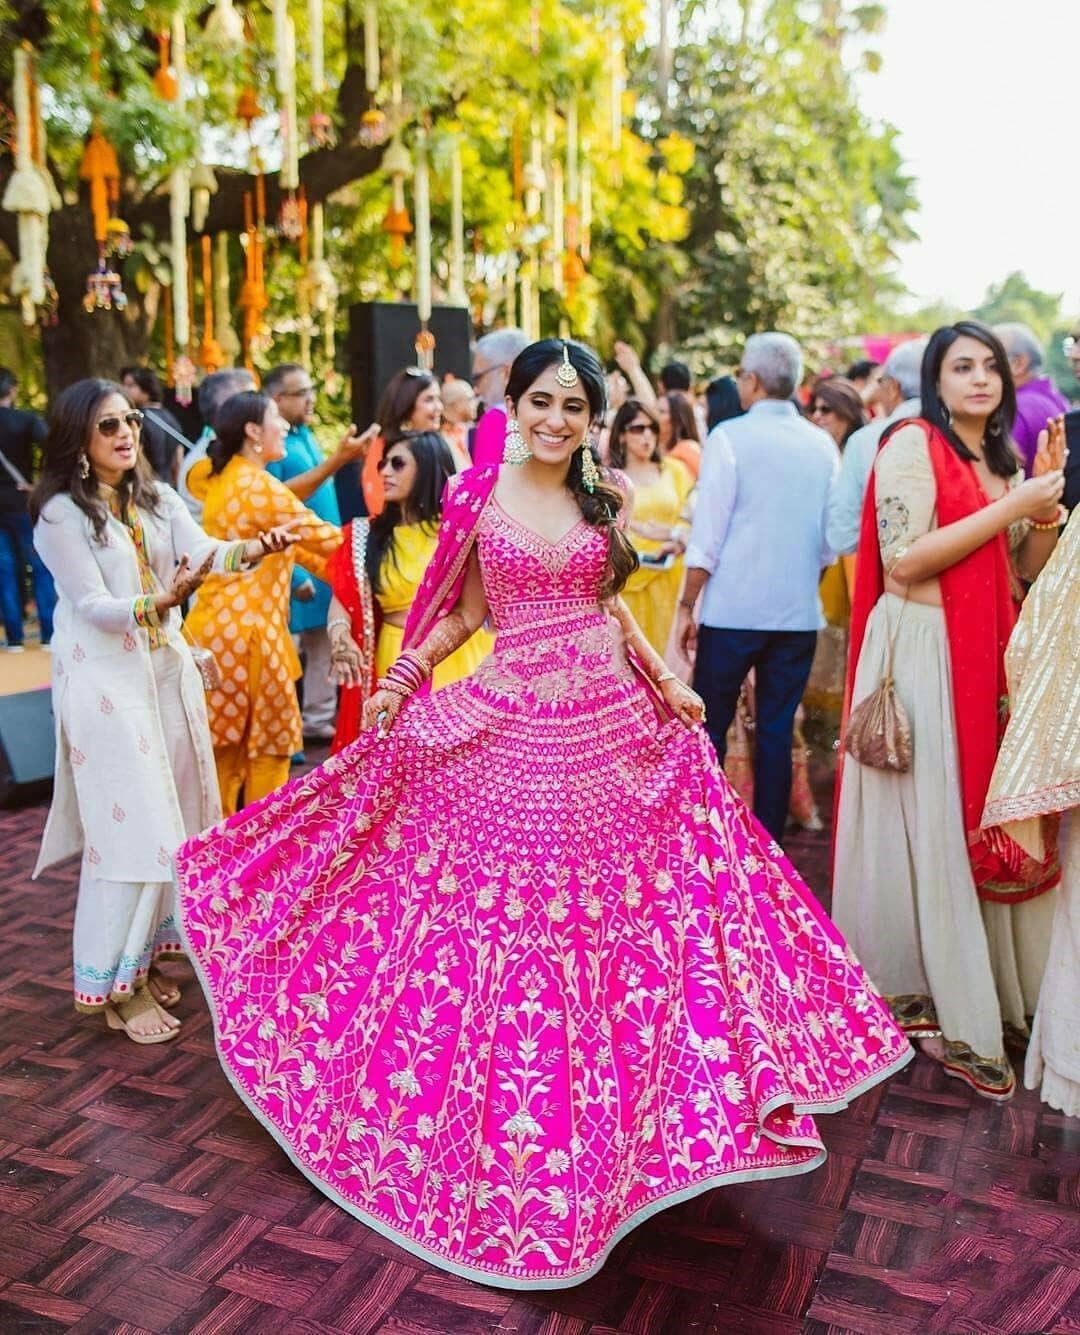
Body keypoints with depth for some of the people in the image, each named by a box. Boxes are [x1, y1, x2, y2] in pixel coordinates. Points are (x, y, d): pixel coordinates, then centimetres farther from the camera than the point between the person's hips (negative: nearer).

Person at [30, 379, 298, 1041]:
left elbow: (203, 550, -10)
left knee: (169, 818, 11)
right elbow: (91, 605, -16)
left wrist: (252, 548, -32)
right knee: (130, 826, -6)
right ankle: (116, 984, 7)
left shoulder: (159, 498, 6)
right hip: (104, 679, -6)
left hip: (167, 667, 6)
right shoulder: (61, 513, -11)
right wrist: (161, 601, -34)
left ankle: (143, 955, 27)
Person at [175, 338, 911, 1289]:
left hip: (611, 725, 3)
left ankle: (607, 1107, 27)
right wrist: (404, 675, -7)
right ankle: (508, 1118, 25)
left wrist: (667, 682, 8)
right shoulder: (477, 495, 0)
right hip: (507, 728, -2)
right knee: (502, 906, 4)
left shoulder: (608, 497, 6)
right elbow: (464, 609, 6)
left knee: (619, 908, 7)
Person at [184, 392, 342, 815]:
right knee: (270, 738, 5)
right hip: (248, 629, -9)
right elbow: (323, 539, -9)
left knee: (226, 741, 16)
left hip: (220, 623, 9)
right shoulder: (260, 486, -16)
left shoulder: (224, 480, 12)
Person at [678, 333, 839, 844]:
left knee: (711, 727, 7)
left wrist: (686, 607, -1)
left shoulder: (730, 437, -7)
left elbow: (707, 536, -9)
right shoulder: (823, 445, 6)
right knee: (777, 731, 10)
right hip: (799, 613, 4)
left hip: (732, 610, -4)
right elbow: (831, 539, 10)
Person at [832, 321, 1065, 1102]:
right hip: (923, 649, -7)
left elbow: (1027, 572, 17)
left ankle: (983, 991, 20)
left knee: (984, 819, 8)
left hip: (988, 653, 7)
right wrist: (1009, 506, -14)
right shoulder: (913, 444, -6)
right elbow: (903, 561, -17)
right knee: (927, 822, -2)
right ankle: (918, 992, 10)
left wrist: (1047, 504, 1)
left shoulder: (1004, 459, 17)